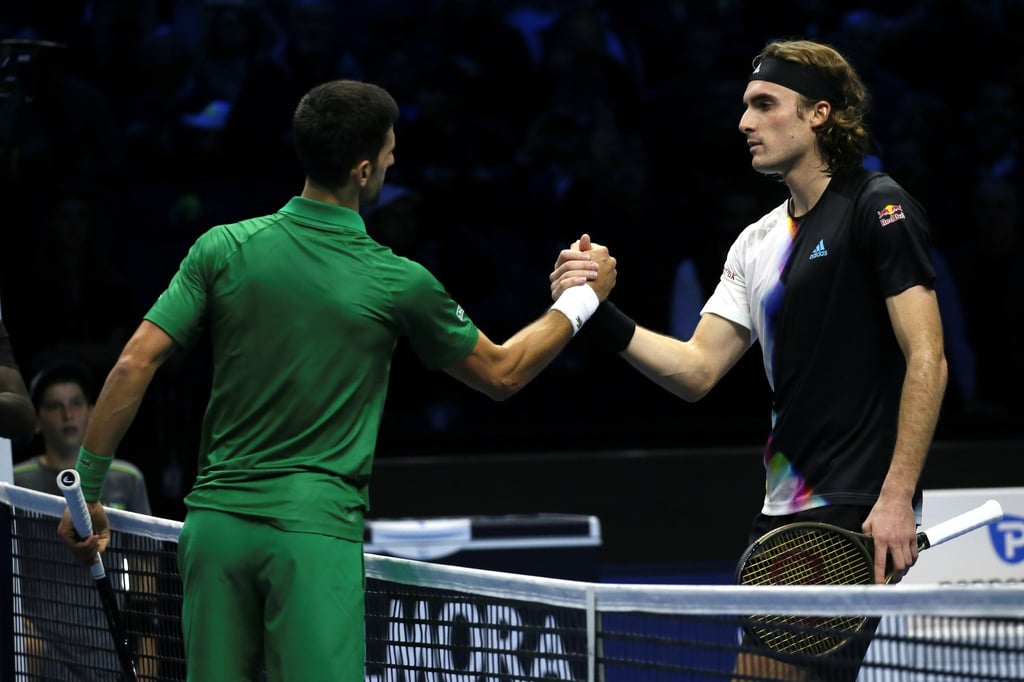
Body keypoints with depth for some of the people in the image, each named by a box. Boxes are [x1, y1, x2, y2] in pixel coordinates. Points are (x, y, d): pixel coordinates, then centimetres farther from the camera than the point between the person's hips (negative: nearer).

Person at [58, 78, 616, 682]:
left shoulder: (223, 248, 1)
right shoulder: (398, 283, -4)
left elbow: (135, 365, -2)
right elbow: (502, 374, 11)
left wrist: (88, 490, 6)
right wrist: (581, 299, 26)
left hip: (216, 521, 3)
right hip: (316, 533, -3)